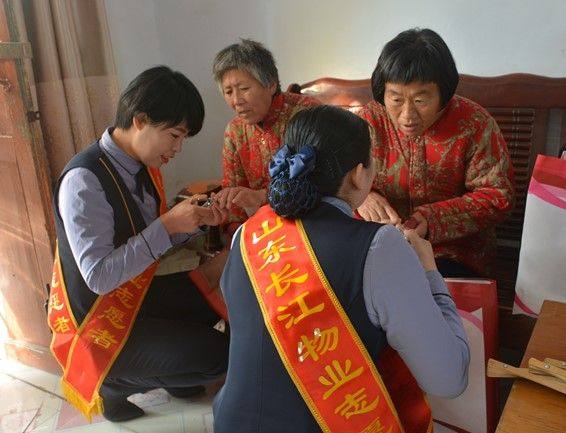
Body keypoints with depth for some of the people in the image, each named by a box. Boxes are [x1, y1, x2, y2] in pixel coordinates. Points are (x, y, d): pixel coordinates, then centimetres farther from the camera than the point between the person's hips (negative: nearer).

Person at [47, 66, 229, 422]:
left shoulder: (144, 166, -4)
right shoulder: (84, 181, -28)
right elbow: (99, 276, -29)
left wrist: (197, 221, -12)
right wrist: (168, 224, -31)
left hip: (138, 292, 8)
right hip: (99, 323, -8)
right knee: (218, 354, -14)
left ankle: (170, 373, 21)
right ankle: (115, 382, 7)